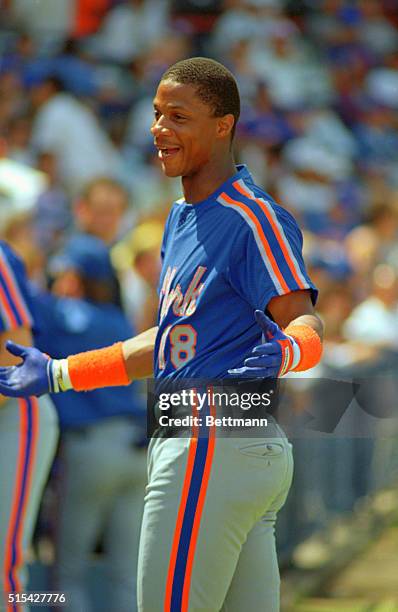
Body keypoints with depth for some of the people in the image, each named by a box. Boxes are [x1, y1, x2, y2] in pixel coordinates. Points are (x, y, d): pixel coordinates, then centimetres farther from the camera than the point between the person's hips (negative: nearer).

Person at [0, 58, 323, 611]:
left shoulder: (252, 218, -11)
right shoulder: (182, 218, 18)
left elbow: (306, 326, -19)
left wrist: (282, 354, -42)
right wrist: (58, 374, 28)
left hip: (216, 448, -10)